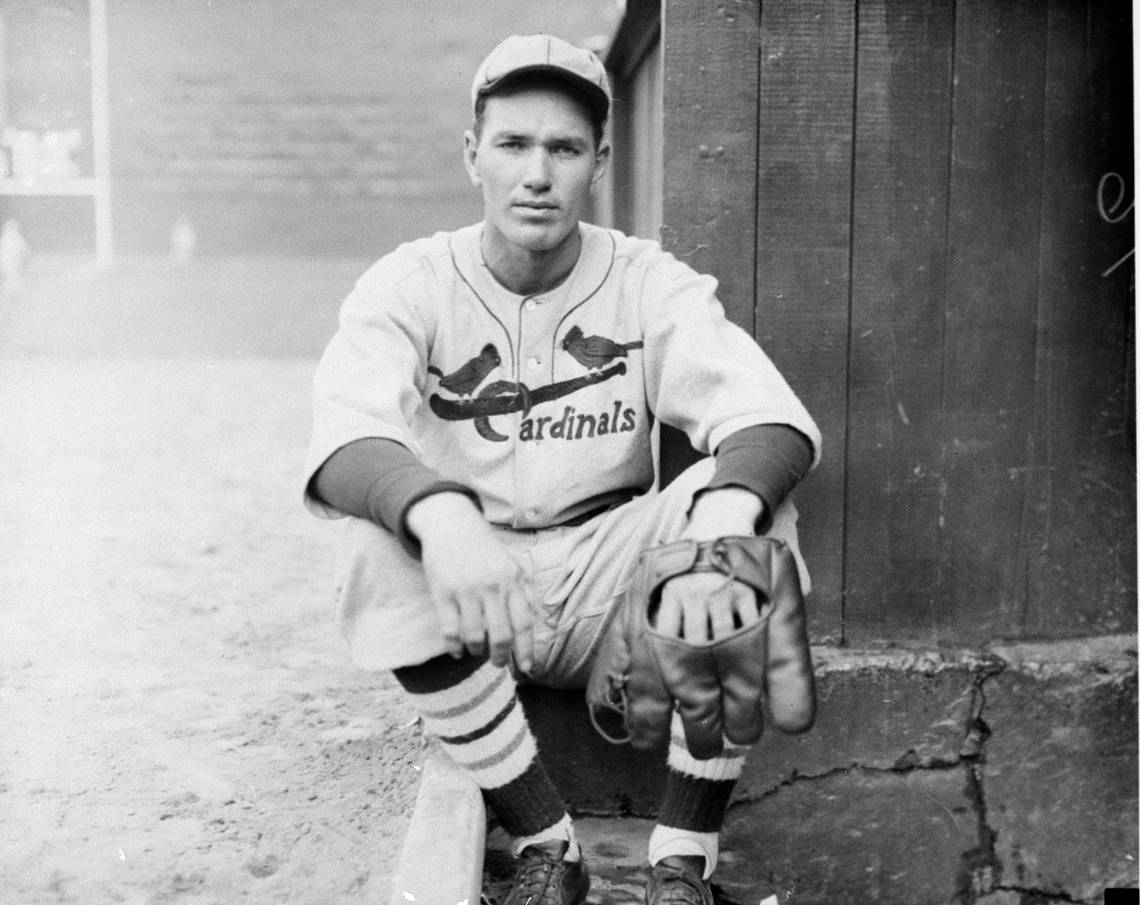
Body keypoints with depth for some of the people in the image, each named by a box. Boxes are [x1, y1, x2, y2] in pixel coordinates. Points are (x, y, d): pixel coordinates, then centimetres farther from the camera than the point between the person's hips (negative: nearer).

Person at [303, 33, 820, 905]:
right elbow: (344, 440, -28)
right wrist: (439, 515, -51)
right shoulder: (410, 285, -8)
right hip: (469, 590, 0)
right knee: (381, 550, -31)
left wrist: (720, 519, -46)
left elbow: (773, 420, -22)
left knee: (757, 515, -25)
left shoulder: (648, 281, -6)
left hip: (611, 579, 1)